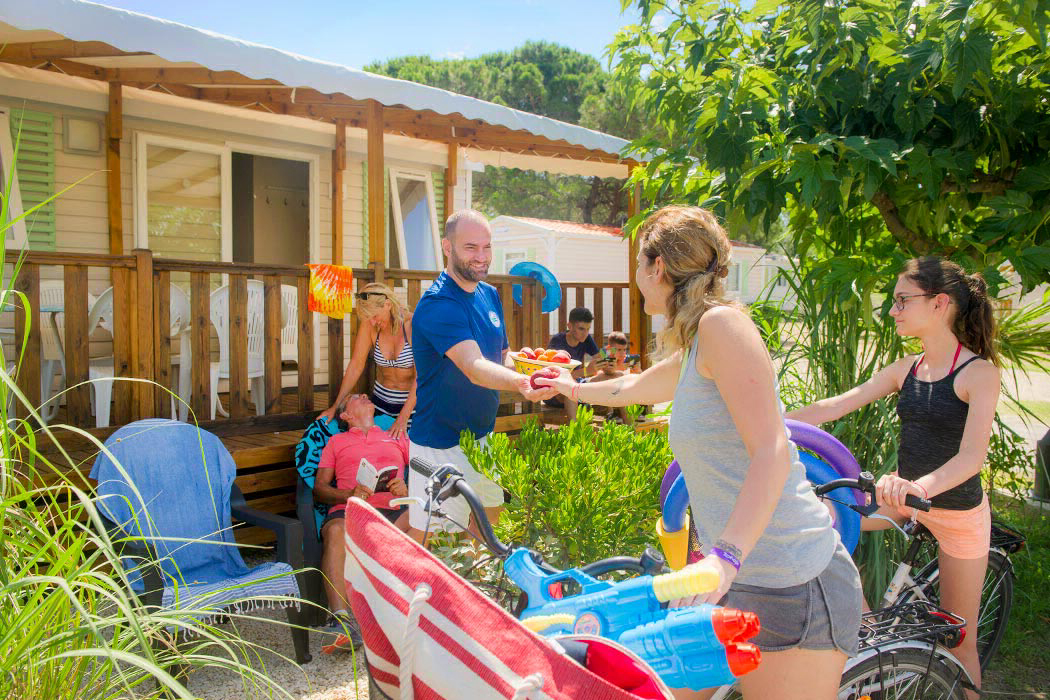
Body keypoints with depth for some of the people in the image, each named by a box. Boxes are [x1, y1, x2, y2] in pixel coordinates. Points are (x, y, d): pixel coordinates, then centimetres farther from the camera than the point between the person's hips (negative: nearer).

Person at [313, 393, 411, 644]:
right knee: (335, 530, -37)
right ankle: (340, 617, -43)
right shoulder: (337, 441, 28)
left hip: (392, 510, 0)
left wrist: (408, 489, -5)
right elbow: (319, 488, 17)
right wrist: (350, 494, -4)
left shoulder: (397, 438, 31)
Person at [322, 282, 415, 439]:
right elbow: (356, 365, -6)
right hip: (381, 399, 3)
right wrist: (335, 406, -9)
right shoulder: (369, 325, -11)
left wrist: (403, 418, -30)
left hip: (411, 401, -3)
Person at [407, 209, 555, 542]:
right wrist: (520, 383, -53)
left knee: (490, 514, 23)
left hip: (482, 436, 8)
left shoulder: (490, 295, 6)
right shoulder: (437, 304, -22)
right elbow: (474, 367, -35)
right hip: (440, 443, -8)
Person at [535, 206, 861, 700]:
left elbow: (771, 452, -23)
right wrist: (574, 389, 51)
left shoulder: (720, 322, -14)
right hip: (742, 581, 9)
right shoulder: (691, 351, 15)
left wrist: (727, 556, -32)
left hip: (793, 586, -9)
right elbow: (633, 387, 36)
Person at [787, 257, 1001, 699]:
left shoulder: (979, 372, -18)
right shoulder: (906, 369, 0)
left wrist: (920, 487, -50)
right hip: (905, 493, 6)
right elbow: (837, 405, -4)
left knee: (959, 638, 6)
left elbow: (973, 454, -31)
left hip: (958, 510, -5)